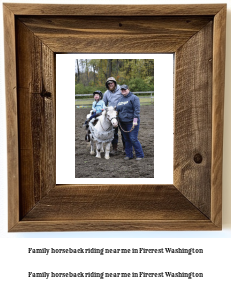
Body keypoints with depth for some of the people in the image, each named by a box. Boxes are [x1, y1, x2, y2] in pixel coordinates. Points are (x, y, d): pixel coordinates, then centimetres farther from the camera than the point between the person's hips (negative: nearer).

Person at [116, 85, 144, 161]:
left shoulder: (133, 98, -4)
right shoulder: (120, 100, 17)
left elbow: (137, 109, -13)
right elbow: (117, 110, 22)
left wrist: (135, 120, -20)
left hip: (131, 122, -7)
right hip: (123, 123, 7)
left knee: (133, 139, -9)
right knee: (126, 139, 11)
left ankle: (140, 155, 2)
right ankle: (129, 155, 20)